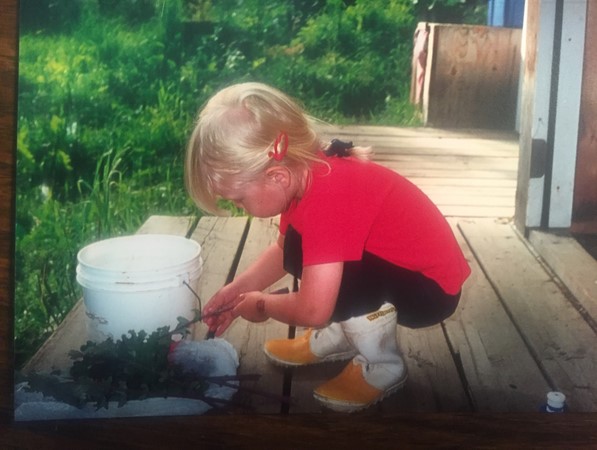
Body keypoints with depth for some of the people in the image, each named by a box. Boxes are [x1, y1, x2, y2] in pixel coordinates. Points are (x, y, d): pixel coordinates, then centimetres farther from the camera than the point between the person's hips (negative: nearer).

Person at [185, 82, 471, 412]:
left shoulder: (327, 200, -33)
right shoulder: (304, 172, -5)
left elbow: (313, 310, -35)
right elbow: (285, 251, 14)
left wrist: (262, 304, -15)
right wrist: (237, 289, 2)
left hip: (431, 287, -9)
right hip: (393, 262, 9)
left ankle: (382, 367, -7)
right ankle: (336, 338, 19)